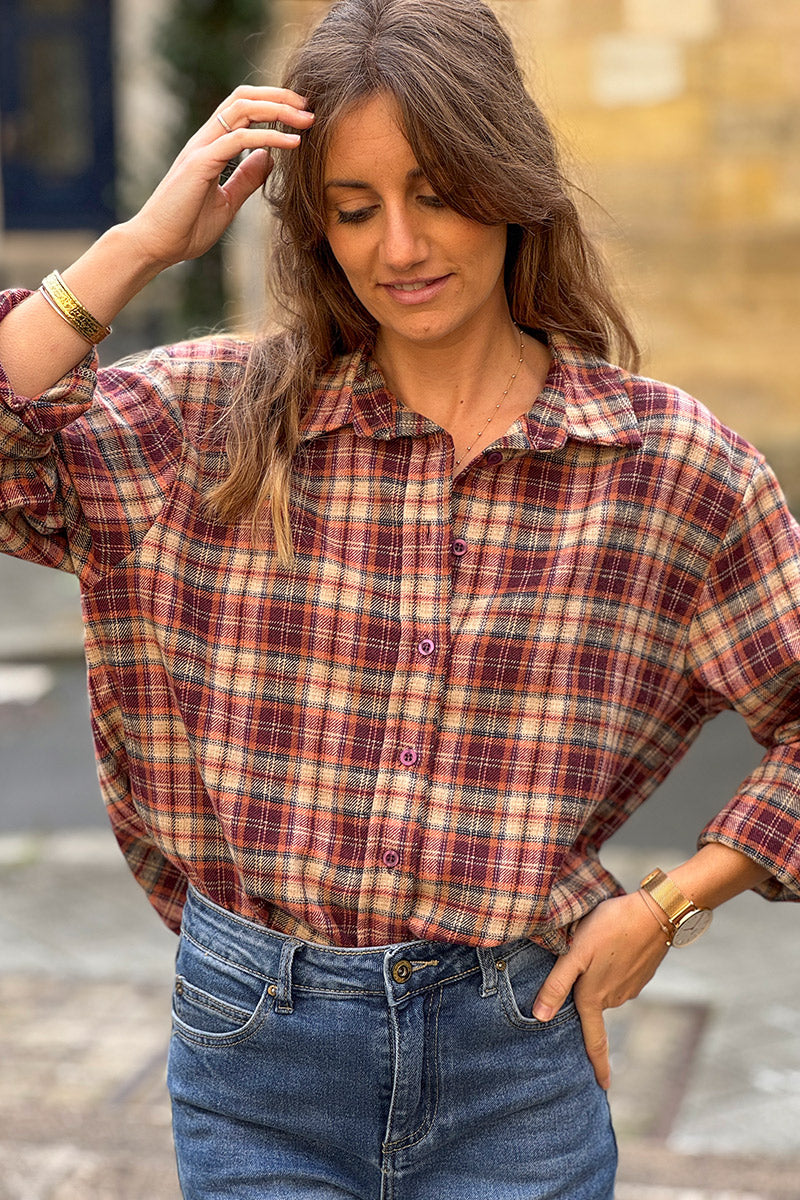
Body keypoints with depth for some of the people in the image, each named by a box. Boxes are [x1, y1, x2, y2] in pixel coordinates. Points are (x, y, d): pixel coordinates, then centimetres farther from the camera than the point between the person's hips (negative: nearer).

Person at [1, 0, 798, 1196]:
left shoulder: (668, 457, -5)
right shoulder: (219, 414, -3)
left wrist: (666, 904, -2)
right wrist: (139, 245, -14)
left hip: (512, 1061, 0)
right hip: (257, 1053, 1)